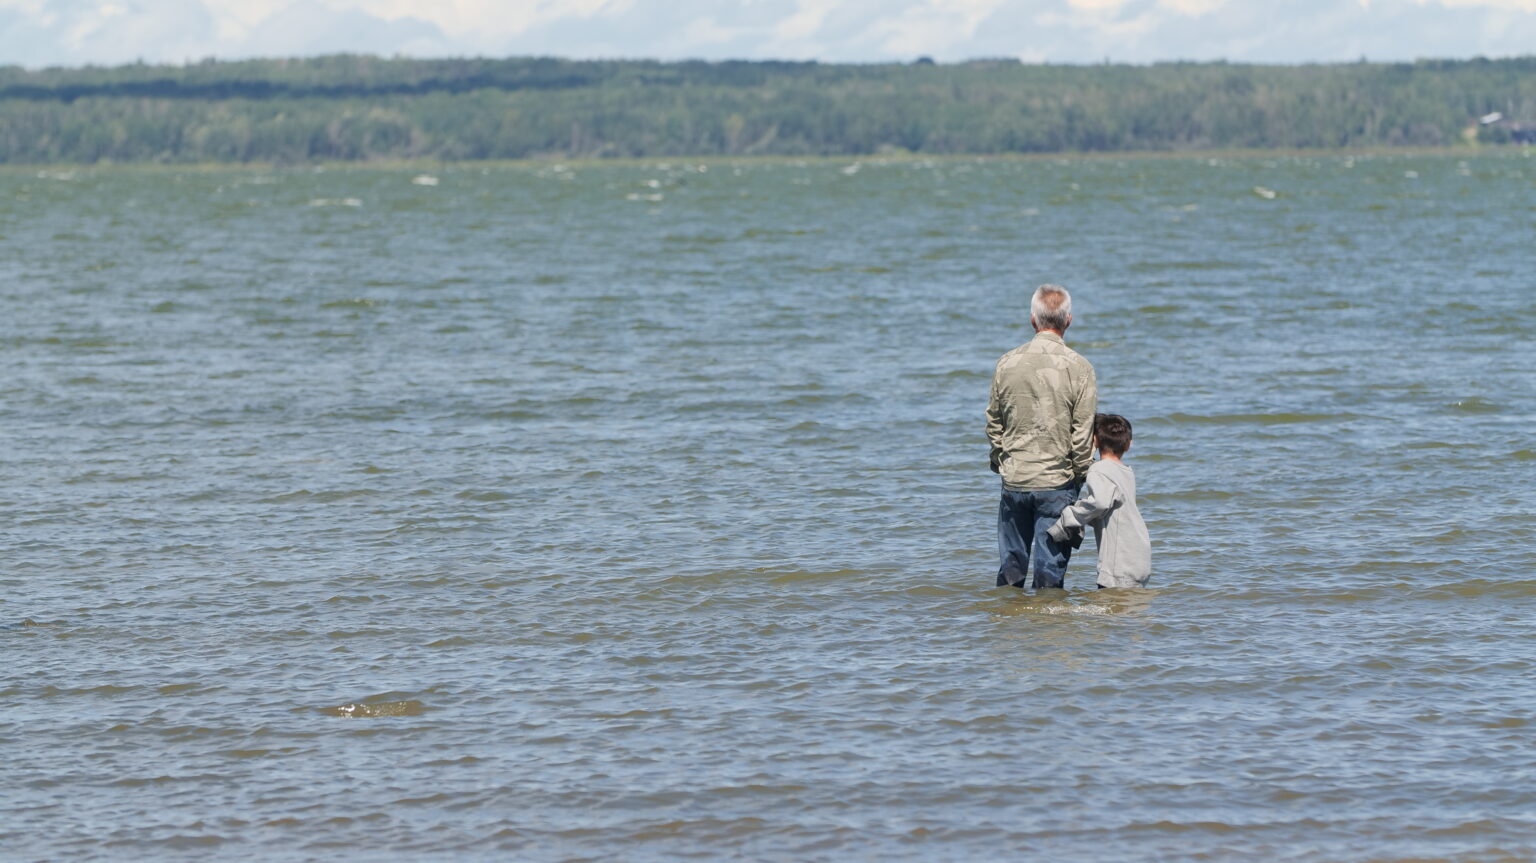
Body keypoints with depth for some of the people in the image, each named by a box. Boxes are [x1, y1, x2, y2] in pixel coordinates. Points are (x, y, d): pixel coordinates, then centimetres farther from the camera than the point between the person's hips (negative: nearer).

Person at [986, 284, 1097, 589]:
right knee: (1050, 568, 4)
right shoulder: (1079, 368, -10)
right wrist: (1082, 474, 4)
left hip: (1014, 480, 3)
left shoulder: (1007, 363, -1)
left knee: (1010, 567, 14)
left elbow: (993, 423, 8)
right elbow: (1083, 432, -9)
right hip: (1057, 483, -3)